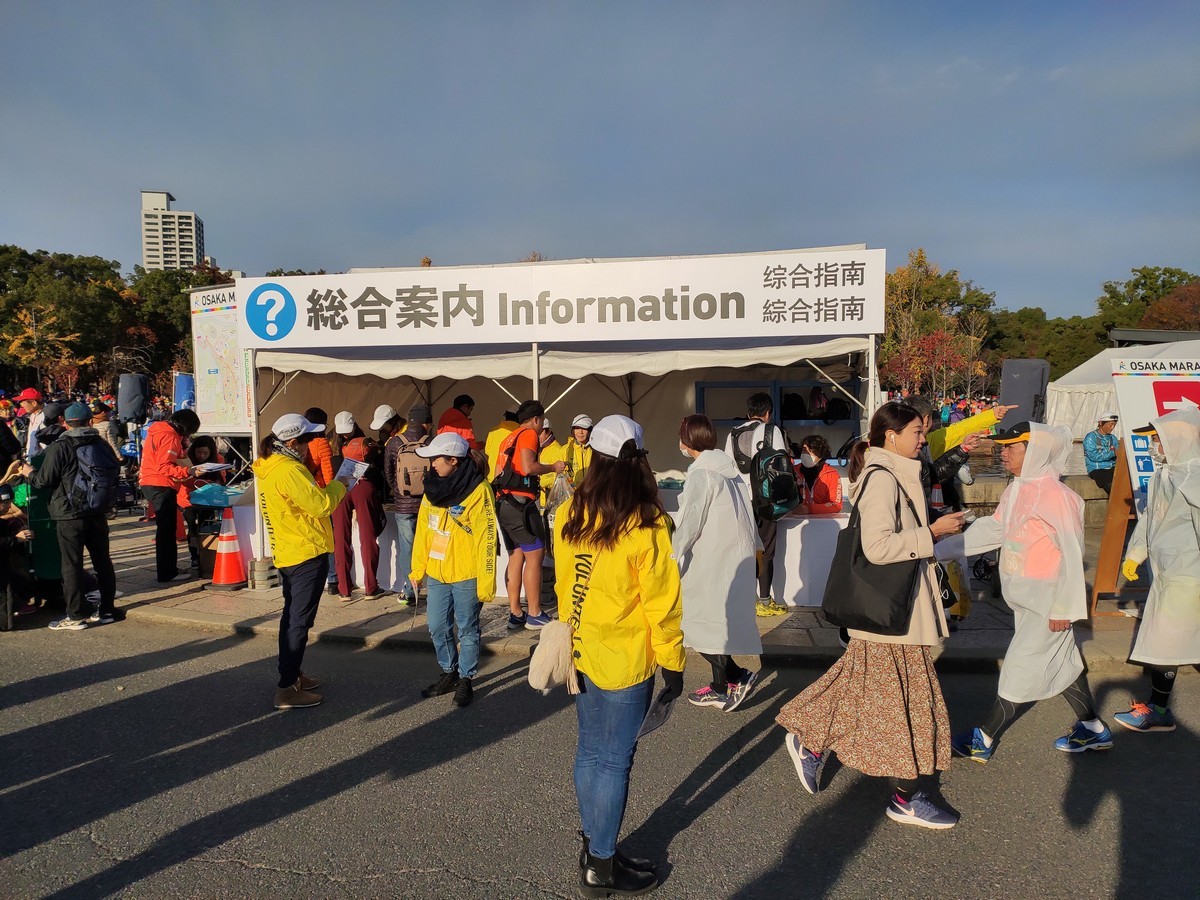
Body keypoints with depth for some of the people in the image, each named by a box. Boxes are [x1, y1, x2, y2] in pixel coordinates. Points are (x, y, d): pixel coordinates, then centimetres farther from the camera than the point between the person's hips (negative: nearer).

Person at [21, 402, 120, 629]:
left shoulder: (59, 448, -11)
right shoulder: (102, 445, 4)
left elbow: (44, 481, -8)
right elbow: (114, 476, 11)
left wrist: (29, 473, 13)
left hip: (70, 515, -5)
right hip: (98, 513, 5)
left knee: (72, 564, 2)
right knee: (102, 561, 11)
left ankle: (75, 616, 5)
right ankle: (107, 610, 17)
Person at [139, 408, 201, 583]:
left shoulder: (159, 430, 14)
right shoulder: (170, 437, -17)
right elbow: (164, 467, -23)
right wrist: (188, 471, -29)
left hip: (150, 484, 10)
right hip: (161, 487, -10)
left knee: (165, 529, 17)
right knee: (167, 531, -4)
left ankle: (166, 569, 26)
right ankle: (167, 573, 1)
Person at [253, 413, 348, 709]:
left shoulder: (268, 466, 9)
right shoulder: (289, 470, -22)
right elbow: (320, 504, -23)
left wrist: (329, 488, 5)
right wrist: (339, 486, -7)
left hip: (287, 553, 10)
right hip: (307, 554, -10)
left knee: (293, 617, 19)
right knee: (299, 621, -3)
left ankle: (292, 675, 31)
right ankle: (287, 689, 2)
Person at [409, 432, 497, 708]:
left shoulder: (478, 490, -17)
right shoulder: (433, 487, 4)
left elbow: (486, 539, -17)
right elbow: (422, 531, 10)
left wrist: (486, 583, -18)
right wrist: (417, 569, 10)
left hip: (466, 577, -6)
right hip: (436, 573, 6)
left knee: (467, 630, 9)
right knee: (438, 628, 15)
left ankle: (465, 680, 25)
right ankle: (448, 673, 34)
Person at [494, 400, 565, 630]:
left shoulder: (508, 439, 22)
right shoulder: (529, 434, -3)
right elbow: (528, 467, -17)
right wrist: (553, 467, -2)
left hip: (502, 503, 9)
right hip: (520, 501, -9)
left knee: (516, 556, 11)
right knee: (535, 555, -4)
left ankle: (515, 615, 12)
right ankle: (535, 615, -1)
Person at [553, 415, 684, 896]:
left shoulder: (569, 514, -3)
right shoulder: (647, 525, -18)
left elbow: (563, 584, 7)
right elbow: (661, 601, -14)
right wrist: (672, 662, -3)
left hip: (582, 652, 6)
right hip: (626, 660, -5)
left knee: (590, 752, 18)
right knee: (614, 761, 7)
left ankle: (593, 847, 33)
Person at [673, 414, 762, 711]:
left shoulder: (701, 474, -15)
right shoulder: (729, 469, 11)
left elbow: (688, 524, -17)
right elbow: (746, 513, 17)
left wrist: (670, 558, -10)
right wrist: (755, 544, 27)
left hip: (711, 561, -9)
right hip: (737, 556, 9)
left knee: (699, 622, 1)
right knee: (719, 619, 15)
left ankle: (738, 676, 0)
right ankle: (721, 686, 21)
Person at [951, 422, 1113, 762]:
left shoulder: (1053, 495, -23)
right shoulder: (1017, 490, 3)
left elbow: (1072, 554, -21)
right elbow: (991, 528, 11)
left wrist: (1063, 608, -18)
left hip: (1047, 600, -9)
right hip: (1027, 599, 9)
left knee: (1021, 668, 1)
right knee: (1062, 661, 20)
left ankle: (984, 740, 10)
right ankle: (1093, 729, 36)